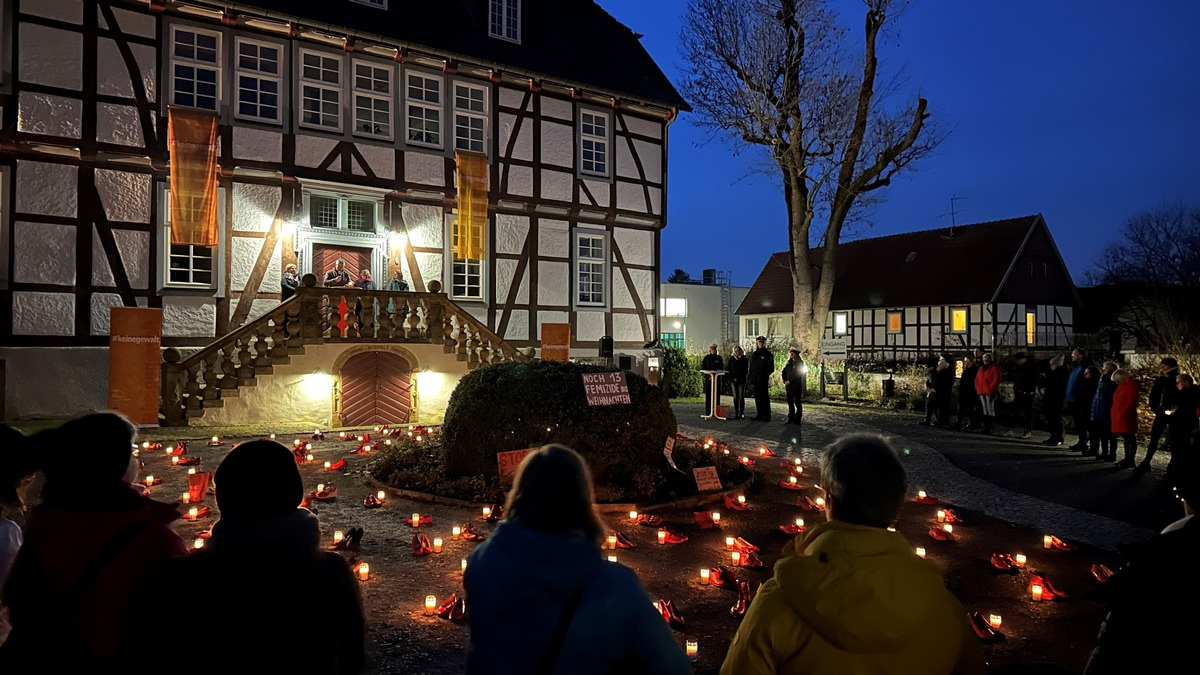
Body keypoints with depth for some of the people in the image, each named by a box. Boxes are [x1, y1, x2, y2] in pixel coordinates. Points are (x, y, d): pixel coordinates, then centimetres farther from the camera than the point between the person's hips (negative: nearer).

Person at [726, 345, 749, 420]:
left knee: (741, 397, -4)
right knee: (735, 397, 0)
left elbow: (746, 370, 0)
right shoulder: (731, 359, 9)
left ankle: (741, 413, -1)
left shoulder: (744, 359, 3)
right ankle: (736, 413, 2)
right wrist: (732, 378, -5)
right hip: (733, 380, 2)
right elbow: (727, 370, 8)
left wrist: (738, 378, -9)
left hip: (742, 380, -2)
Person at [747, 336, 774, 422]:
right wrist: (751, 380, 13)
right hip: (755, 380, 6)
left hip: (763, 380, -6)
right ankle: (760, 415, 15)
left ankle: (767, 416, -5)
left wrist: (765, 376, -13)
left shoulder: (767, 354, -2)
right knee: (757, 398, 8)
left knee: (764, 397, -7)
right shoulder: (754, 354, 17)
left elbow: (771, 367, -6)